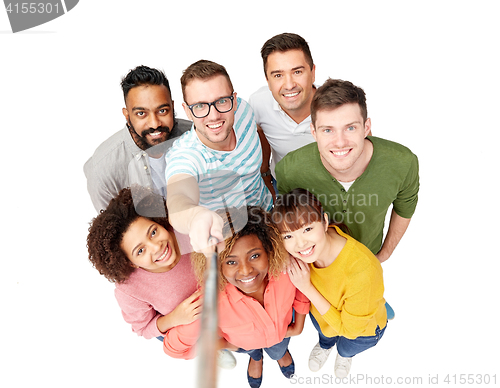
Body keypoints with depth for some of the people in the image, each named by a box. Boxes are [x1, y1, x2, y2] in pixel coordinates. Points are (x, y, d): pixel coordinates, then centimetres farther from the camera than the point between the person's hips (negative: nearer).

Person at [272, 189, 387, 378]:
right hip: (321, 312, 3)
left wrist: (307, 288, -38)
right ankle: (326, 344, 71)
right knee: (325, 334, 34)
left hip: (362, 329, -3)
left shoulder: (362, 270, -49)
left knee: (347, 347, 30)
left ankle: (345, 353, 67)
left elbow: (350, 329, -31)